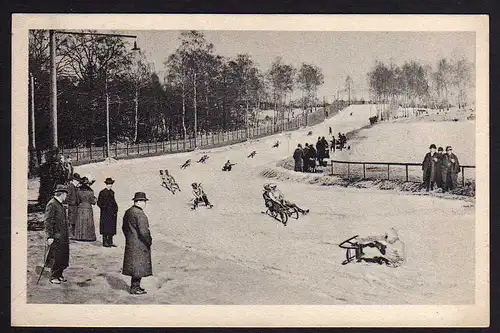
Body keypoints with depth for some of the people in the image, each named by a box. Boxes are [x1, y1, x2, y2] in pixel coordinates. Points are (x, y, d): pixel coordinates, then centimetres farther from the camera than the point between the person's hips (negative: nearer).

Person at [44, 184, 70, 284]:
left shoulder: (60, 204, 16)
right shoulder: (52, 204, -13)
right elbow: (48, 221, -17)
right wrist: (49, 236, -21)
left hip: (63, 237, 9)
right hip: (56, 237, -9)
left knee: (64, 256, 11)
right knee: (56, 257, -3)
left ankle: (59, 275, 22)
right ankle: (53, 277, 7)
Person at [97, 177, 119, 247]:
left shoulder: (112, 192, 13)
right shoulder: (102, 192, -7)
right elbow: (99, 203, -7)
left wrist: (115, 209, 9)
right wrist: (104, 208, -15)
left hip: (112, 213, 7)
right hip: (105, 213, -7)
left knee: (112, 228, 8)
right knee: (105, 227, -4)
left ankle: (110, 242, 13)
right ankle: (105, 242, 2)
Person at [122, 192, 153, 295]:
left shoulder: (127, 212, 8)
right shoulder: (140, 214, -21)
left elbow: (124, 227, 18)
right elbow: (143, 231, -24)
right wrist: (149, 241, -11)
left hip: (130, 244, 9)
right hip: (139, 245, -9)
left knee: (134, 266, 17)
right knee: (138, 267, 1)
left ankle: (135, 286, 26)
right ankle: (135, 288, 7)